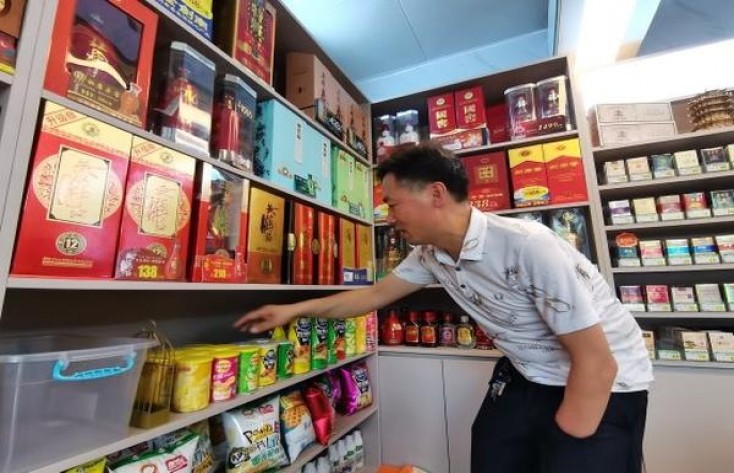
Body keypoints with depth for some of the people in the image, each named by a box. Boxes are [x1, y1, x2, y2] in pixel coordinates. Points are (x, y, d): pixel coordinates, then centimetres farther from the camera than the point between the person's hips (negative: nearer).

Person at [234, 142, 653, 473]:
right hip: (526, 378, 6)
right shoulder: (430, 255, -10)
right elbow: (376, 294, 1)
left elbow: (597, 362, -26)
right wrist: (294, 310, 1)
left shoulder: (527, 246, -32)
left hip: (604, 384, -5)